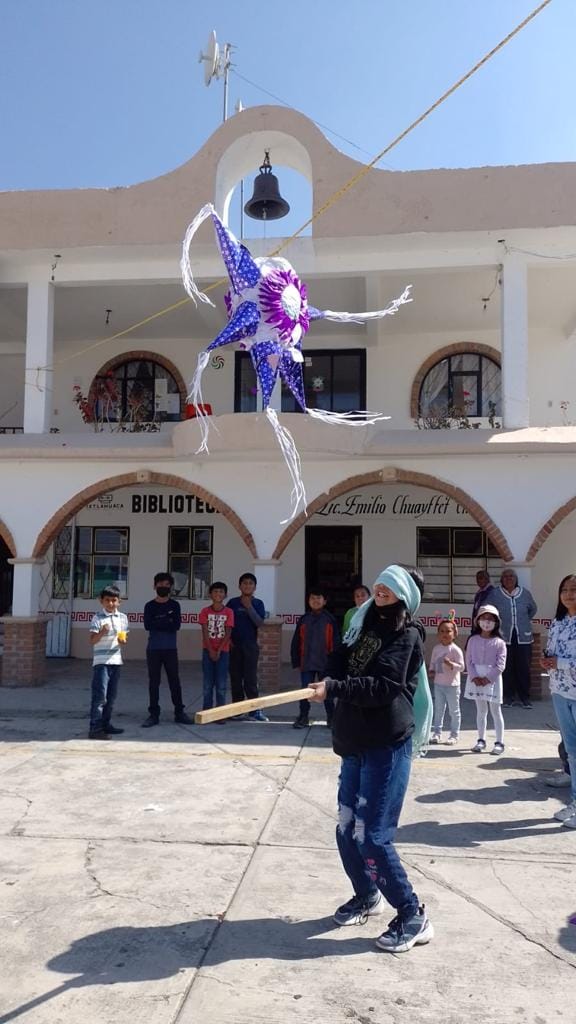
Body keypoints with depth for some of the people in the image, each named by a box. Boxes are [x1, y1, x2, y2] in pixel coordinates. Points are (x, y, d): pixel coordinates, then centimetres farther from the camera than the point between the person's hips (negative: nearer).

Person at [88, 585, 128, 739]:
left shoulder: (122, 617, 9)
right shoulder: (98, 618, -7)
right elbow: (92, 640, -11)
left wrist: (123, 641, -5)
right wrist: (102, 632, -29)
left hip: (116, 660, 6)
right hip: (101, 661, -6)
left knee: (111, 696, 13)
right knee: (100, 695, -9)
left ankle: (105, 723, 25)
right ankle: (95, 728, -7)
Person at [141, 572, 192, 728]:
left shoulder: (174, 605, 6)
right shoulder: (150, 606, 4)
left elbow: (177, 625, -8)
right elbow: (147, 625, -11)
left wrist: (158, 623, -10)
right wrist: (167, 621, -11)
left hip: (171, 649, 0)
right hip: (153, 649, 0)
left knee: (174, 680, 3)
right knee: (154, 682, 2)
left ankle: (179, 712, 11)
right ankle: (154, 714, 8)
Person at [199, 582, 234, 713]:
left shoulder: (229, 612, -3)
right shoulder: (205, 611, -2)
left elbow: (228, 633, -7)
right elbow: (205, 633, -6)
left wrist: (219, 651, -12)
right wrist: (211, 651, -12)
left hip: (223, 651, 0)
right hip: (208, 651, 0)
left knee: (221, 684, 2)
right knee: (208, 683, 5)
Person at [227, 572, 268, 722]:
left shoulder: (258, 603, 3)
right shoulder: (233, 602, 4)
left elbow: (259, 622, -10)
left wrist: (249, 607, -16)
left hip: (251, 645, -1)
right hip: (234, 646, 1)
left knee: (251, 678, -4)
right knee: (235, 678, 6)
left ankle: (254, 710, 0)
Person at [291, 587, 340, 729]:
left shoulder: (330, 620, -2)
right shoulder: (303, 620, 4)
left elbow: (335, 642, -4)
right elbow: (296, 642, 6)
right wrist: (296, 661, 2)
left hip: (325, 664, -2)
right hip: (306, 664, 2)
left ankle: (331, 717, 21)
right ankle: (303, 718, 13)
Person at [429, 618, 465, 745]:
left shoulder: (455, 650, -13)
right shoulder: (436, 648, 4)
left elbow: (461, 666, -15)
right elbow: (432, 662, 15)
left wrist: (451, 664, -31)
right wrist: (432, 671, -1)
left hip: (452, 685, -5)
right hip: (438, 684, 5)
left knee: (454, 711, 5)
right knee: (438, 709, 13)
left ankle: (454, 734, 16)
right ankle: (437, 732, 22)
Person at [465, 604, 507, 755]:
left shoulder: (499, 643, -5)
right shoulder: (473, 640, 3)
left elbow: (500, 665, -9)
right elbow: (469, 661, 0)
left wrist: (488, 678, -16)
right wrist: (474, 677, -12)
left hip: (492, 680, -2)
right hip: (476, 679, 2)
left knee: (495, 711, 4)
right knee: (481, 710, 12)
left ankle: (499, 742, 11)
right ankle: (481, 740, 21)